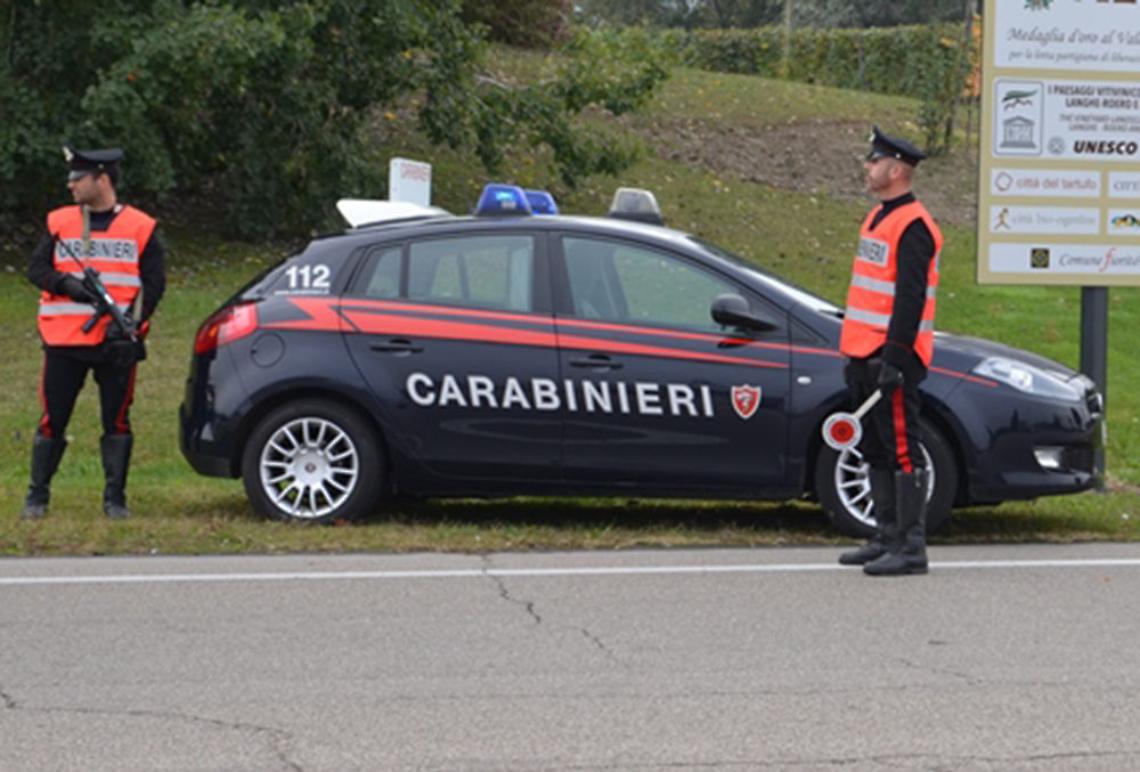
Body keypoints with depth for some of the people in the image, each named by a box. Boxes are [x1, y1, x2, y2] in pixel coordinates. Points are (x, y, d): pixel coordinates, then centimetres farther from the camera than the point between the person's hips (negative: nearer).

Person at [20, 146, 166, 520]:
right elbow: (36, 268, 5)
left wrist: (131, 322, -14)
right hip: (64, 340, 1)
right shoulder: (59, 222, 9)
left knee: (117, 419, 2)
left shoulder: (141, 227, 3)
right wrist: (66, 284, -15)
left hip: (117, 343, -1)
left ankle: (115, 499, 11)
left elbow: (154, 283, 0)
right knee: (52, 419, 2)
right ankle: (37, 496, 12)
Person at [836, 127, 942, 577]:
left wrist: (894, 360, -23)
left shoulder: (912, 226, -14)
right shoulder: (878, 218, 17)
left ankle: (911, 549, -6)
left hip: (892, 358, -10)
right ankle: (887, 539, 21)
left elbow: (910, 298, -19)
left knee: (902, 453, -7)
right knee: (877, 453, 13)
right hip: (866, 356, 10)